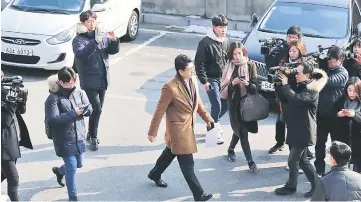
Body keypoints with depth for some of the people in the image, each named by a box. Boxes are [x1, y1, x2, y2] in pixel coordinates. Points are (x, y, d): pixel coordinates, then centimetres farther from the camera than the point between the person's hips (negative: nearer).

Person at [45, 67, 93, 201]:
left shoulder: (79, 93, 3)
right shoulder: (53, 98, -15)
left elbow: (89, 109, 0)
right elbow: (53, 119, -23)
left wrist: (81, 110, -23)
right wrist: (73, 113, -24)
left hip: (79, 137, 6)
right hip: (64, 140, -6)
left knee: (79, 164, 21)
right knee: (72, 168, -2)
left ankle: (59, 171, 52)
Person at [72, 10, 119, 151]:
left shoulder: (102, 35, 5)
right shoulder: (79, 39, -9)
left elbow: (114, 50, 6)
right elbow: (81, 54, -27)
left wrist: (114, 40, -15)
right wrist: (95, 42, -35)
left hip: (103, 78, 5)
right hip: (90, 80, -5)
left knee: (98, 109, 14)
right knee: (96, 109, -12)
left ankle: (91, 134, 30)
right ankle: (93, 138, 2)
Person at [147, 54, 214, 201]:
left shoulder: (192, 81, -2)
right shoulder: (170, 88, -26)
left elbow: (197, 102, 13)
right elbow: (159, 111, -18)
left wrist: (207, 118, 10)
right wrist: (152, 131, -12)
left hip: (189, 126, 8)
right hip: (178, 129, -8)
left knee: (170, 153, 28)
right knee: (187, 164, 1)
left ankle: (154, 174, 50)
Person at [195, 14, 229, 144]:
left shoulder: (226, 41, 5)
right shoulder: (205, 43, -14)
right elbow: (199, 63, -13)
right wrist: (204, 81, -15)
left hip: (224, 78, 6)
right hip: (211, 79, -6)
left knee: (226, 104, 7)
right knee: (217, 105, -9)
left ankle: (212, 122, 31)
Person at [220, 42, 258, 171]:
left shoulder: (250, 66, -4)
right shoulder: (229, 67, -4)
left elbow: (255, 86, -5)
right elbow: (224, 88, -6)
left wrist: (248, 84, -25)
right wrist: (232, 84, -25)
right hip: (234, 103, -2)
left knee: (240, 129, 16)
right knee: (242, 131, -3)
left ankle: (231, 149, 42)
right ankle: (250, 161, 0)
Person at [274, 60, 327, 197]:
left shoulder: (312, 90, -15)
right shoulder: (299, 86, 11)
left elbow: (296, 99, -31)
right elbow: (284, 99, 11)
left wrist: (285, 84, -22)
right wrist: (279, 84, -1)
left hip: (304, 131, -9)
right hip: (295, 129, 9)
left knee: (293, 160, 0)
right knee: (302, 160, 14)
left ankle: (291, 186, 16)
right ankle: (316, 186, 21)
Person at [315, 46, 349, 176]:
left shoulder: (343, 73, -11)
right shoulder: (326, 69, 11)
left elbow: (330, 81, -30)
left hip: (335, 114, -6)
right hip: (322, 112, 6)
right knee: (320, 143, 9)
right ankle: (319, 169, 19)